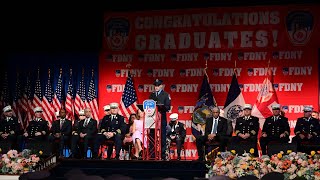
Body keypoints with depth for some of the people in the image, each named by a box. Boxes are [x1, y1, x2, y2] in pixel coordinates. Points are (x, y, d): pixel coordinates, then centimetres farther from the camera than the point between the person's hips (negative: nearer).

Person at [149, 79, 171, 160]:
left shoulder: (166, 95, 3)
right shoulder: (152, 95, 16)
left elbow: (168, 107, -4)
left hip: (162, 117, -4)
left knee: (162, 137, -4)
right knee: (152, 136, 3)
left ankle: (162, 155, -1)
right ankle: (152, 155, 8)